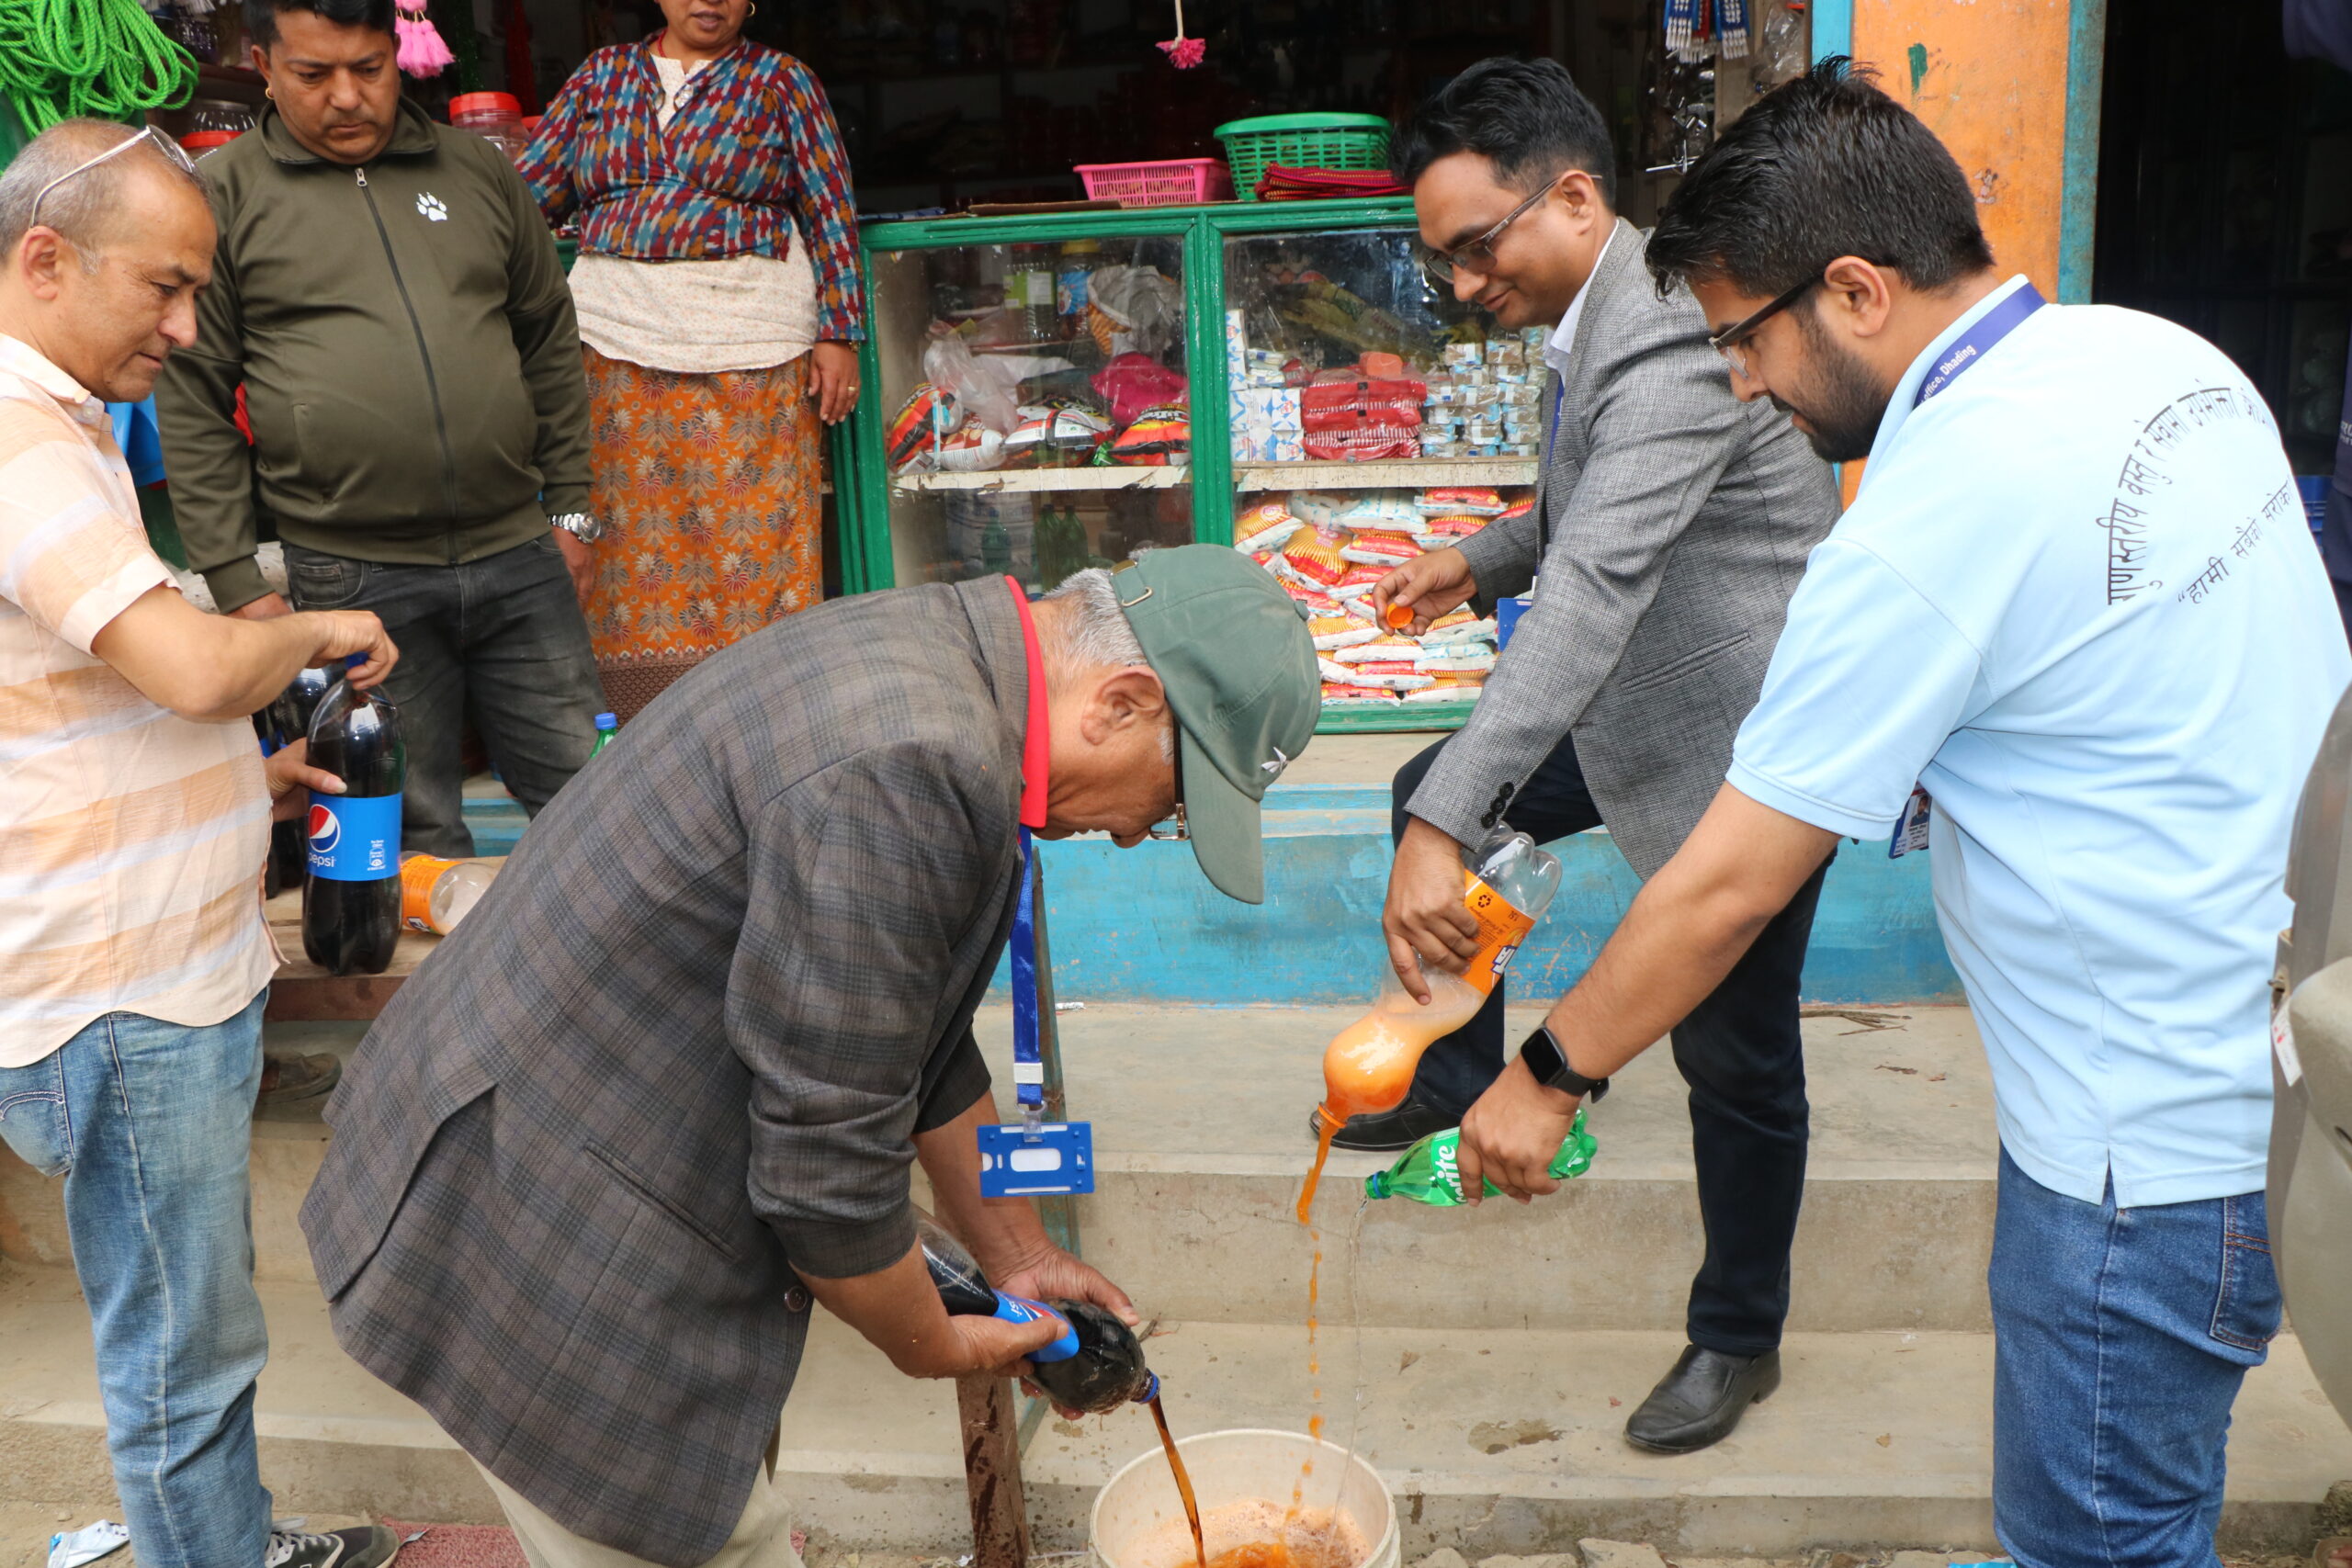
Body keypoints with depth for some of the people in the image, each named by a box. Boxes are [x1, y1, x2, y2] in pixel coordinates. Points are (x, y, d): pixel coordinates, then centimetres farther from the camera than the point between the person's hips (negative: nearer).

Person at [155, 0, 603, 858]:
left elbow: (551, 344, 16)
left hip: (519, 556, 3)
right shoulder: (222, 194, 2)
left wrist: (569, 506, 11)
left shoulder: (477, 169, 11)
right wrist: (236, 582, -4)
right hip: (353, 580, -3)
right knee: (416, 833, 7)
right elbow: (191, 404, 1)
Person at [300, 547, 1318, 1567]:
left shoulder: (941, 649, 3)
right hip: (533, 1242, -9)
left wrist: (1017, 1254, 21)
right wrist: (935, 1349, -3)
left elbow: (918, 1034, 15)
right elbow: (825, 1168, -22)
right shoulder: (902, 771, -30)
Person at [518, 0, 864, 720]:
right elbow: (531, 189, 11)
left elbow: (831, 214, 2)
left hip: (750, 349, -3)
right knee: (627, 528, 2)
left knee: (748, 528, -4)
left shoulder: (781, 80, 7)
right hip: (617, 337, 3)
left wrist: (838, 335, -5)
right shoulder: (601, 74, 15)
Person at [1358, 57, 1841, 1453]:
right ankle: (1456, 1075, 33)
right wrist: (1483, 557, 4)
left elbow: (1596, 586, -41)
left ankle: (1739, 1337, 28)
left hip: (1739, 738, -9)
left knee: (1734, 1053, 5)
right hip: (1639, 708, 10)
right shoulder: (1599, 316, 3)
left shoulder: (1669, 339, -29)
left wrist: (1450, 827, -46)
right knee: (1435, 792, 14)